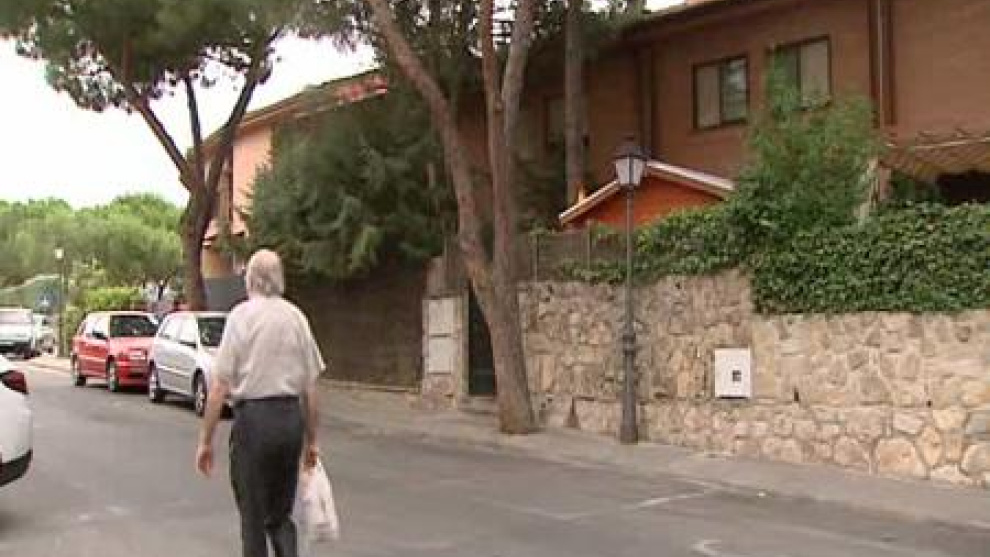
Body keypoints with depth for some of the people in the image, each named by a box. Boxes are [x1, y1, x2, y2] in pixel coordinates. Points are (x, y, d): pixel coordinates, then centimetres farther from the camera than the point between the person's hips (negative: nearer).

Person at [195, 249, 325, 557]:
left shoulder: (241, 315, -5)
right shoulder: (296, 316, 5)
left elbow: (219, 386, -9)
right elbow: (311, 387, 6)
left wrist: (205, 440, -3)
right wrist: (311, 439, 15)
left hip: (253, 417, -4)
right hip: (292, 417, 4)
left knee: (253, 519, 9)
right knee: (280, 515, 18)